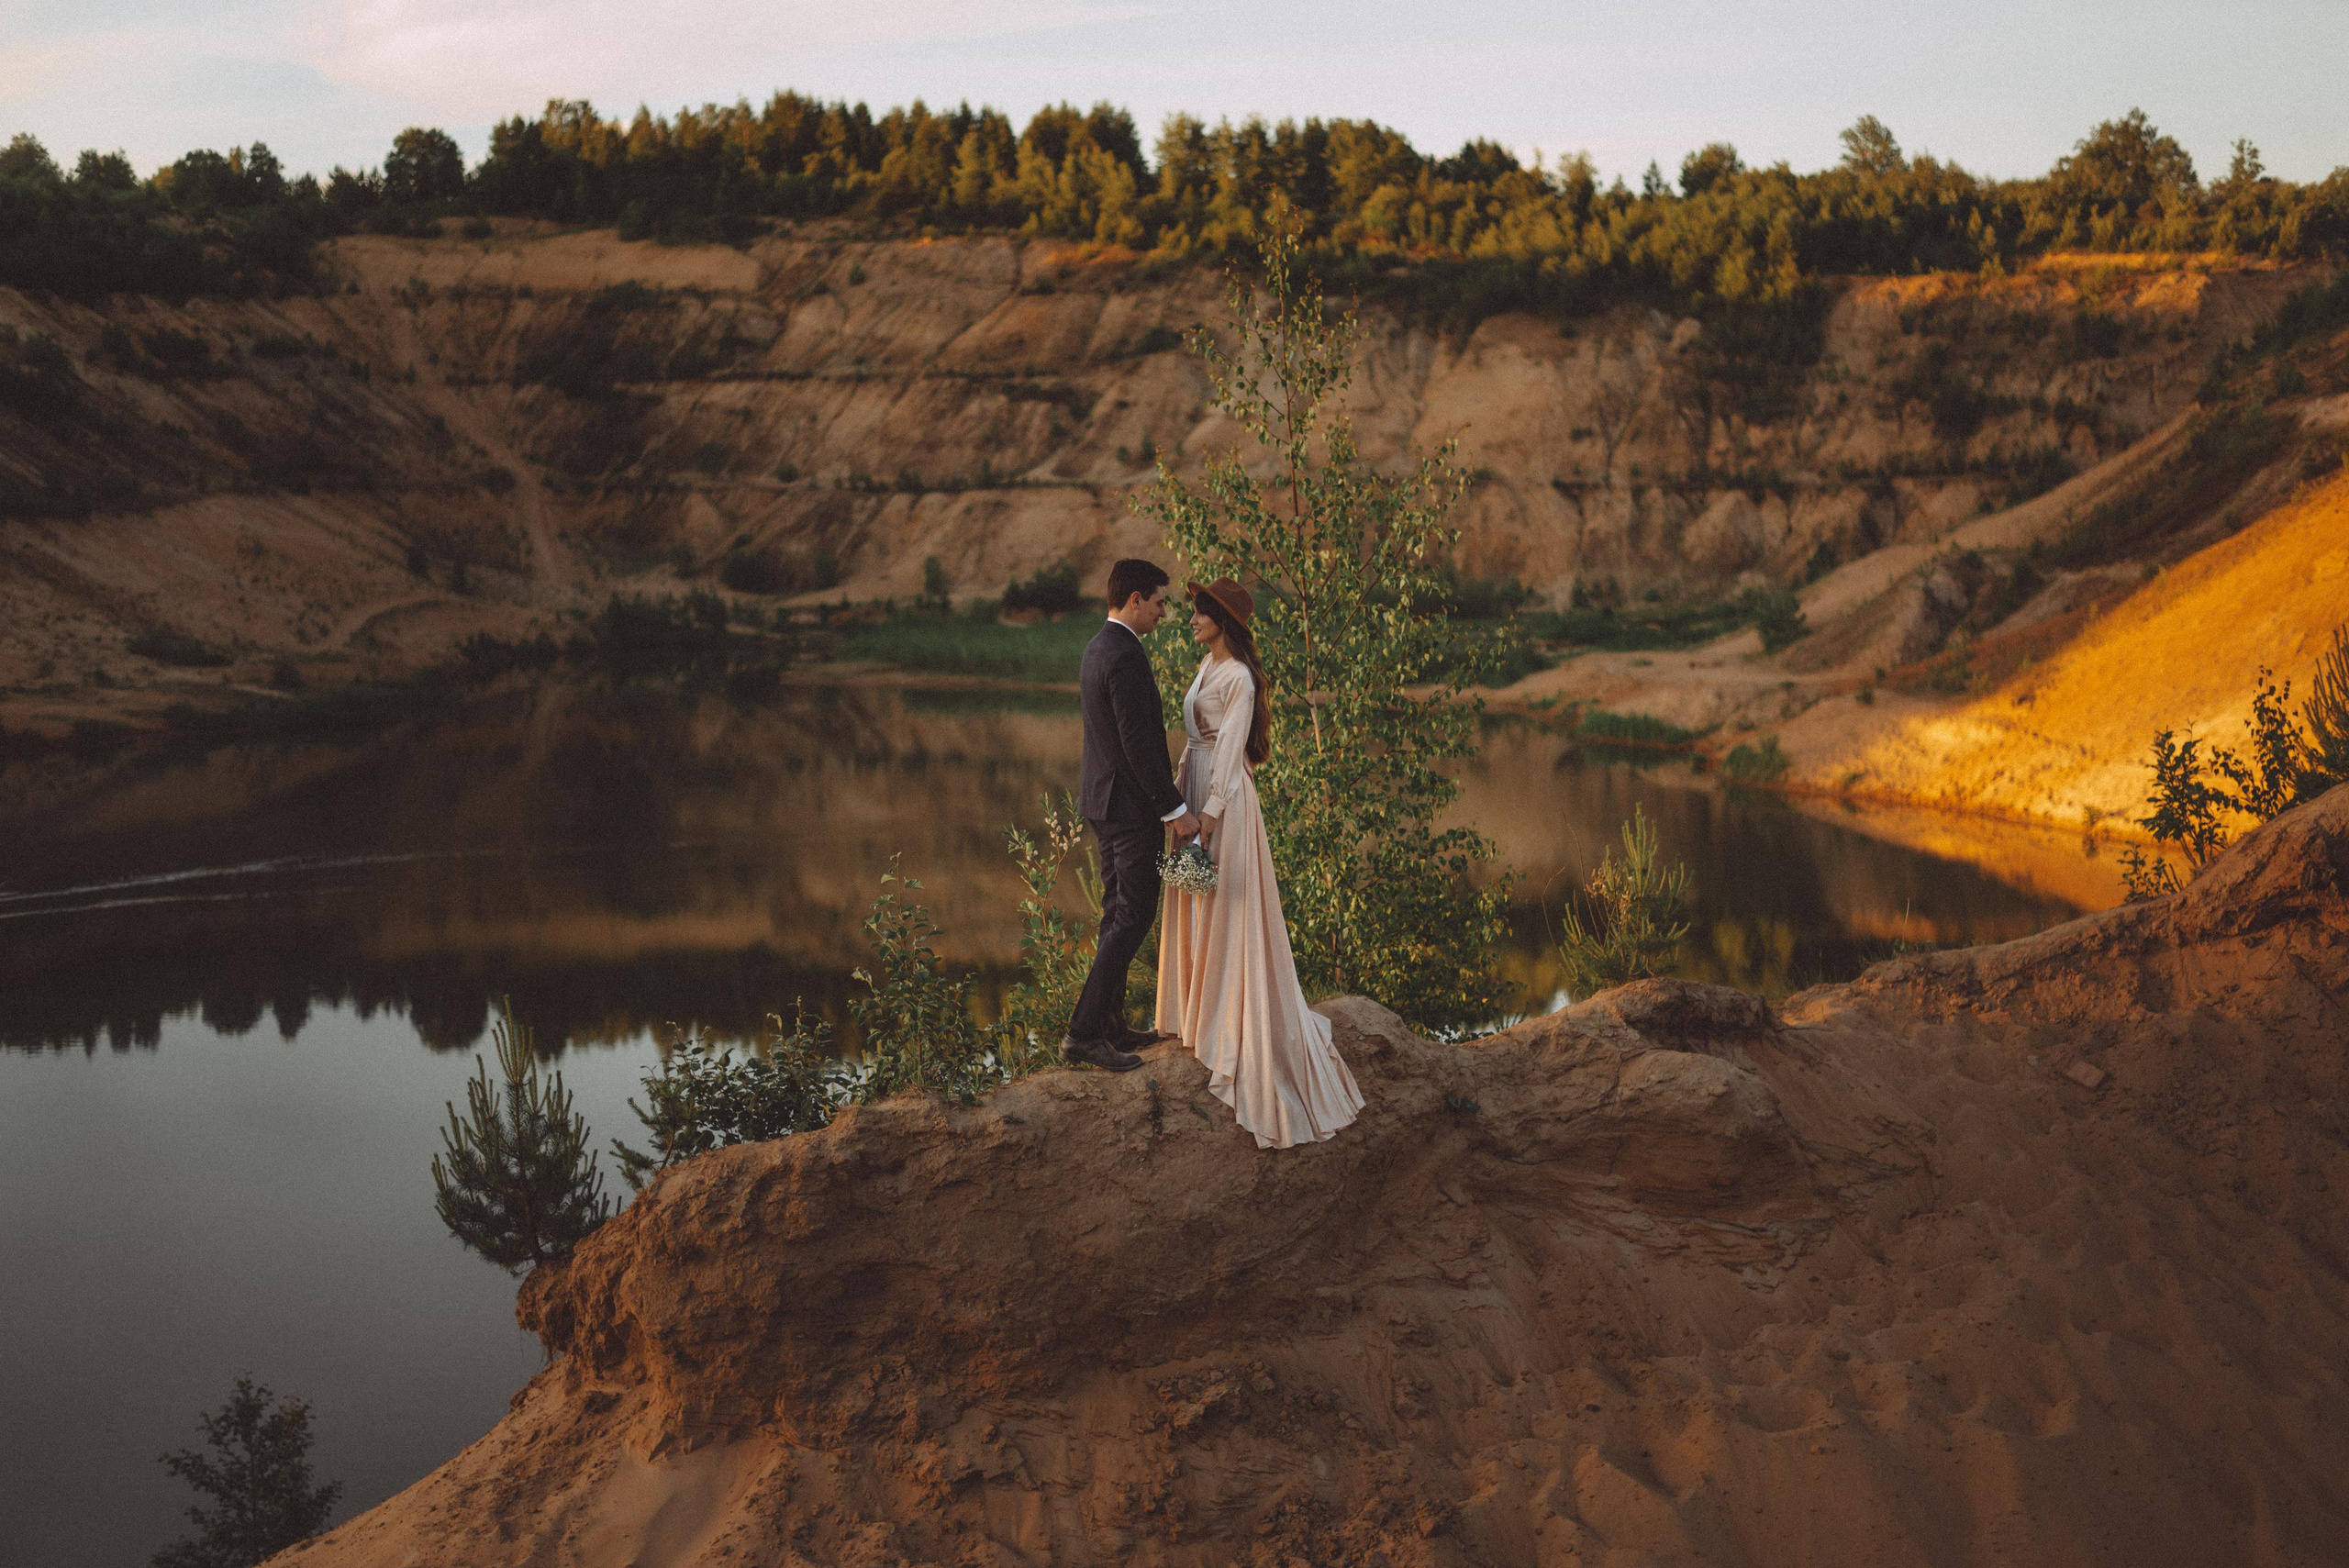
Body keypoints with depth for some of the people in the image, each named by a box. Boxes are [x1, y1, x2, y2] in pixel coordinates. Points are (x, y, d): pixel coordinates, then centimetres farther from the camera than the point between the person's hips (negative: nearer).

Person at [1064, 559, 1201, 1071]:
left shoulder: (1097, 648, 11)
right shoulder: (1125, 656, -21)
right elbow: (1138, 745, -24)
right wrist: (1176, 810, -19)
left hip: (1102, 799, 10)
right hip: (1131, 805, -10)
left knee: (1119, 913, 16)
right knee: (1133, 916, -5)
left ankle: (1111, 1023, 22)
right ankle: (1083, 1032, -5)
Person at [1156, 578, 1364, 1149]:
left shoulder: (1238, 678, -17)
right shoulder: (1208, 666, 11)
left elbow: (1230, 750, -19)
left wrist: (1209, 814, -20)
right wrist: (1185, 798, 16)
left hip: (1224, 798, -9)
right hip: (1197, 784, 9)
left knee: (1225, 905, -2)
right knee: (1197, 905, 15)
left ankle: (1233, 1026, 6)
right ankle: (1202, 1009, 26)